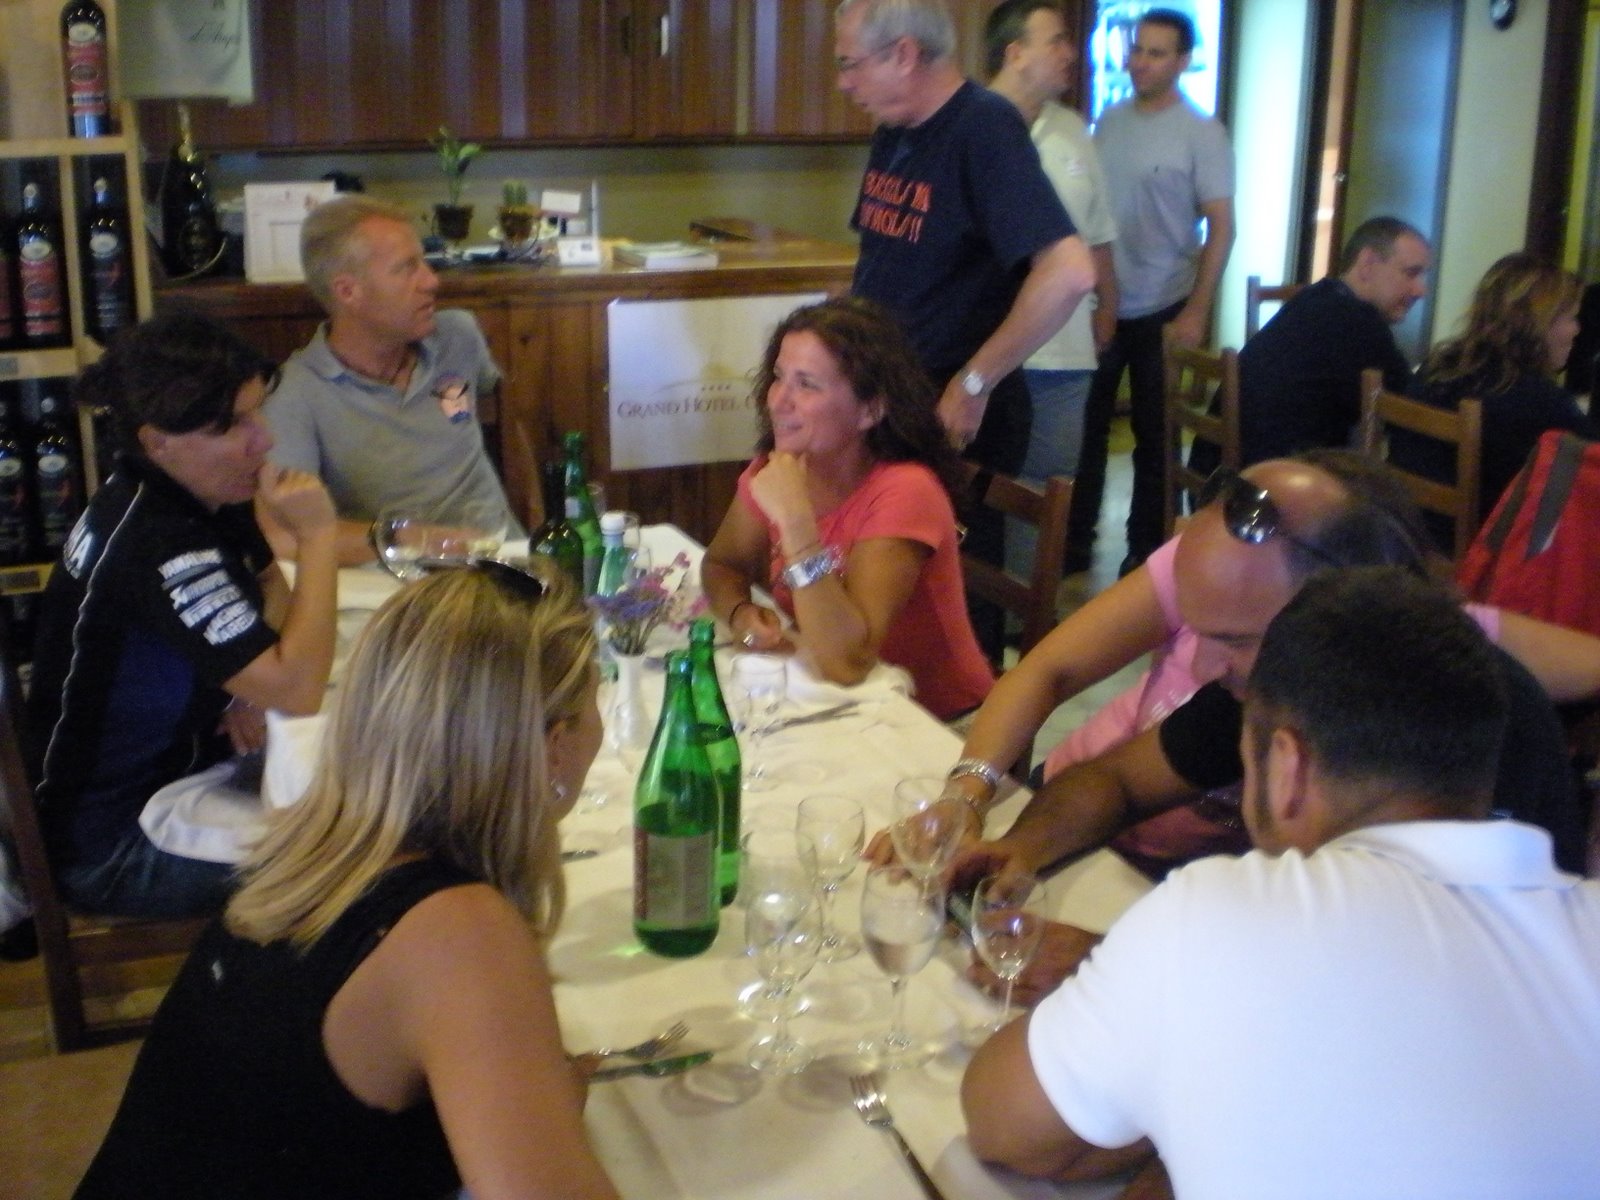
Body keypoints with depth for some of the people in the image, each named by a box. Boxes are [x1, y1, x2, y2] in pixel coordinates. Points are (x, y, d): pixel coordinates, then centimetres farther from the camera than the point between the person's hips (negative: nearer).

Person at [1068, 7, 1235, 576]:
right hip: (1098, 305, 4)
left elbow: (1221, 227, -9)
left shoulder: (1202, 133, -8)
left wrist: (1195, 313, -15)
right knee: (1086, 426, 9)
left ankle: (1146, 548, 20)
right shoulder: (1109, 120, 5)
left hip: (1160, 310, -4)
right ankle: (1076, 539, 22)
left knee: (1153, 434, 8)